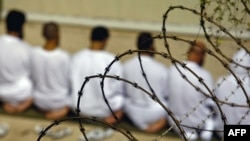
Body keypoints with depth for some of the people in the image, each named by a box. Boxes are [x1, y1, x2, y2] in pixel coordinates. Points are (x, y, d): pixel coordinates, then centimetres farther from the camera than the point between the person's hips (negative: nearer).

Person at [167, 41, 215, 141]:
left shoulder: (172, 69, -12)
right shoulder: (205, 75, -21)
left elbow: (167, 95, 1)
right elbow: (210, 102, -11)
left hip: (176, 123, 2)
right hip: (199, 123, -2)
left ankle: (186, 131, 17)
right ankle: (207, 130, 17)